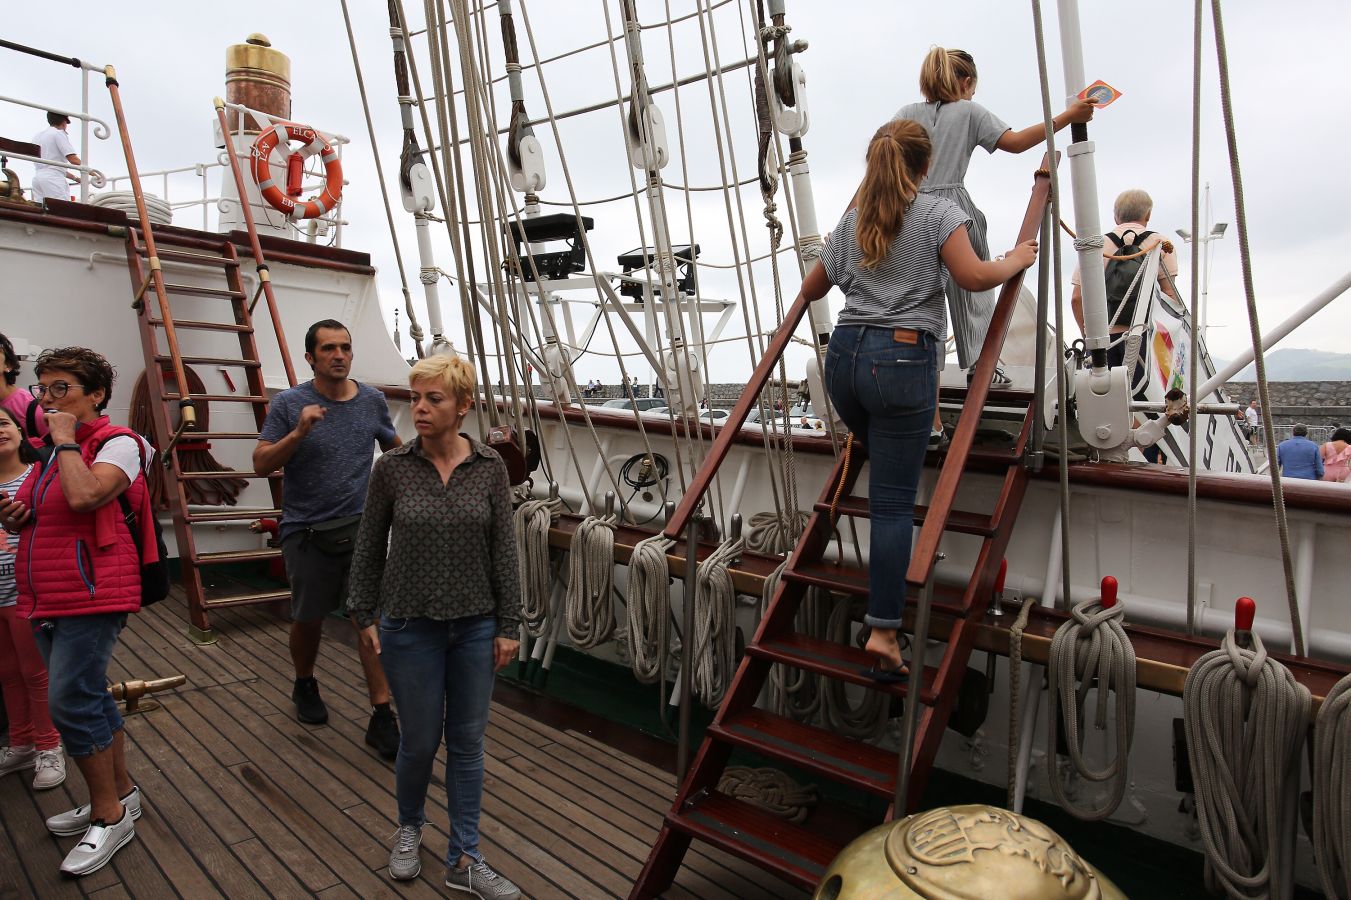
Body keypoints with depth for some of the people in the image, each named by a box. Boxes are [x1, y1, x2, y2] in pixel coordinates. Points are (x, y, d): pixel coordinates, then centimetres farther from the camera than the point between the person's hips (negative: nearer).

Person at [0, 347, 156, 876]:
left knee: (70, 703, -10)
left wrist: (66, 439, -16)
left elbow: (84, 497, -30)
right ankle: (121, 793, 29)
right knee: (90, 699, 15)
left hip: (92, 596, -9)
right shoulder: (53, 450, 14)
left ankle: (110, 816, 5)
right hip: (47, 600, 9)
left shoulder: (117, 443, -11)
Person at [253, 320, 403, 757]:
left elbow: (395, 446, 19)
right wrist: (298, 432, -23)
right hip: (306, 530, -1)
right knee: (308, 619, 15)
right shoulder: (288, 404, -7)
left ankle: (382, 717, -1)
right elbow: (261, 464, -9)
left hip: (360, 525, 1)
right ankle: (305, 686, 43)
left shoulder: (373, 401, 2)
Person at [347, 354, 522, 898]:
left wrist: (509, 627, -2)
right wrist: (364, 617, 5)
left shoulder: (489, 467, -5)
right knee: (421, 740, 11)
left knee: (467, 741, 11)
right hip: (411, 626, -1)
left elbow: (503, 551, -3)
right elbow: (369, 547, 3)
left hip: (475, 627, 1)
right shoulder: (392, 467, -7)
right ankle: (409, 827, 42)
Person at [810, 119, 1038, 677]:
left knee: (886, 481, 29)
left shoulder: (851, 221, 20)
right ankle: (883, 631, -3)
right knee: (894, 502, -4)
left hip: (845, 355, 5)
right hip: (902, 359, -5)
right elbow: (972, 277, -8)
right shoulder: (938, 212, 5)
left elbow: (811, 289, 28)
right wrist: (1016, 261, 12)